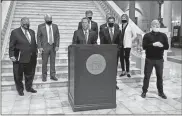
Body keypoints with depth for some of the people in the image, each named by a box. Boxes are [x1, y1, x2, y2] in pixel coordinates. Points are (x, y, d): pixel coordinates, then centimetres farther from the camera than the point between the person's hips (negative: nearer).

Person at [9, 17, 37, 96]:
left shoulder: (32, 32, 10)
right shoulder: (15, 32, -6)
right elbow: (11, 45, -8)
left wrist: (36, 52, 9)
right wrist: (11, 55, -13)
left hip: (31, 59, 5)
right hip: (20, 59, -5)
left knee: (30, 74, 17)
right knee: (18, 76, 10)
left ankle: (29, 87, 36)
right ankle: (20, 89, 28)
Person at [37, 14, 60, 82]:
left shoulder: (55, 26, 6)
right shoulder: (41, 27, -1)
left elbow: (57, 37, 7)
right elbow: (38, 37, -1)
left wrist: (57, 45, -3)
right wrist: (39, 47, -8)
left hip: (53, 47, 3)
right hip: (45, 47, -2)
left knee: (53, 61, 7)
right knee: (44, 62, 3)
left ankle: (52, 75, 17)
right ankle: (44, 76, 16)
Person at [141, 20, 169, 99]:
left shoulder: (163, 35, 6)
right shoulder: (147, 35, -1)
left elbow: (167, 47, 2)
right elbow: (144, 46, -12)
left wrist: (162, 46, -19)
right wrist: (153, 44, -24)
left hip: (159, 59, 2)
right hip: (149, 59, -2)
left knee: (160, 76, 10)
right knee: (147, 76, 5)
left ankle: (161, 92, 23)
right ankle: (144, 91, 17)